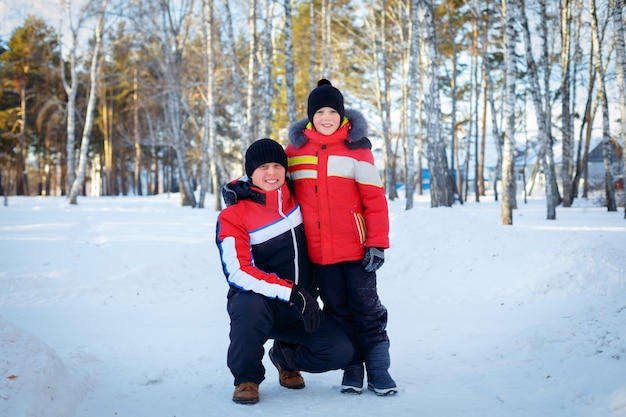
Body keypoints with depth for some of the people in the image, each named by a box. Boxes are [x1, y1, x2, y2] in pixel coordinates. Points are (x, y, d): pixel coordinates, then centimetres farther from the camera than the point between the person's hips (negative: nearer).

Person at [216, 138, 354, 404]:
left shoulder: (295, 194, -1)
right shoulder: (233, 217, -14)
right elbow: (238, 273, -22)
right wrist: (291, 292, -31)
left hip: (301, 308, 4)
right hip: (257, 301, -4)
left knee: (340, 352, -16)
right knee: (250, 306, -40)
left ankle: (285, 357, 17)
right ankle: (246, 378, -12)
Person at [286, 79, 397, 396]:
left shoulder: (356, 147, -3)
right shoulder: (295, 149, 6)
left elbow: (374, 199, -5)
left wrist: (377, 244, -10)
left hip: (355, 249, -3)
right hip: (319, 252, 3)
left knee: (366, 309, 4)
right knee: (337, 311, 10)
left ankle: (378, 372, 13)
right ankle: (351, 371, 20)